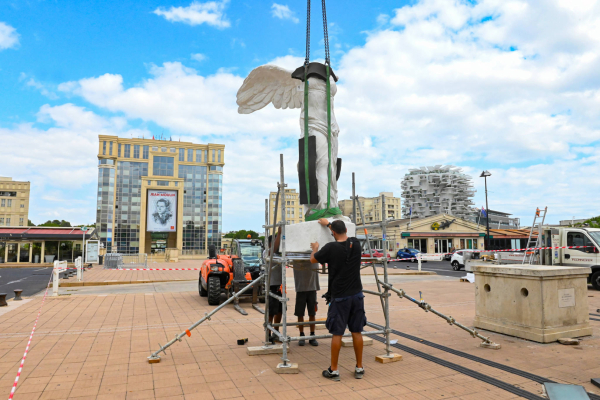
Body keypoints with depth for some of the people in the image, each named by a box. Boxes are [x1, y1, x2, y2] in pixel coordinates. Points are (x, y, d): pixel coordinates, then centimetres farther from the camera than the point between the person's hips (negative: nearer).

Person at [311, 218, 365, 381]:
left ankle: (333, 370, 12)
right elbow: (344, 237, 24)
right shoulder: (356, 243, 0)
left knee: (337, 333, 3)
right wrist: (328, 224, 34)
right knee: (356, 331, 11)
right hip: (357, 295, 5)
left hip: (339, 296, -4)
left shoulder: (331, 247, -14)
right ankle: (359, 368, 20)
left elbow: (313, 259, 3)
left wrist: (315, 248, 25)